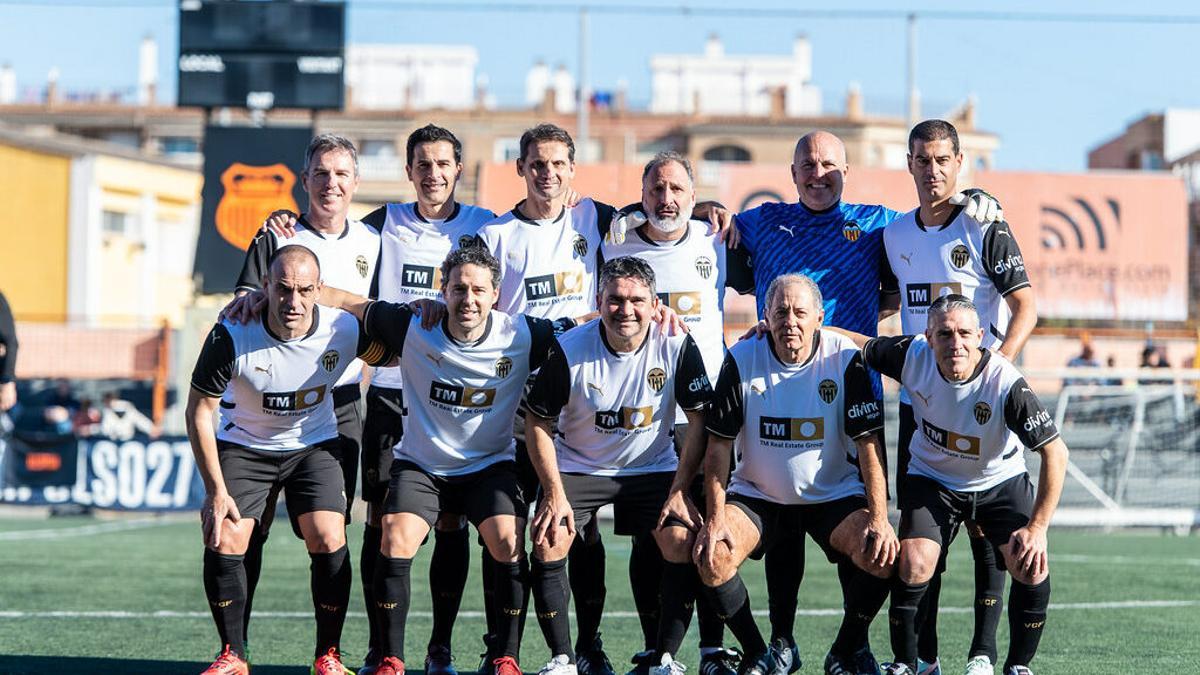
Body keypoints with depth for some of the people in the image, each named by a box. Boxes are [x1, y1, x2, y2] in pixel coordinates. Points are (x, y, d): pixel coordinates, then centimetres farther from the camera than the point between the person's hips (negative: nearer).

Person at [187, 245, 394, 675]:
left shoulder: (345, 330, -21)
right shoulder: (231, 336, -26)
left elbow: (392, 356, 4)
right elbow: (199, 411, -16)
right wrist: (216, 489, -17)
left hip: (315, 445, 1)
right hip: (243, 445, -1)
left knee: (328, 542, -15)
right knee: (223, 541, -15)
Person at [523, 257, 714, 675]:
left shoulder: (677, 347, -16)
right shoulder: (569, 350, -18)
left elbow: (699, 420, -6)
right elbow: (537, 423, -7)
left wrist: (679, 491, -12)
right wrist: (555, 494, -14)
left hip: (653, 468, 1)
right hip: (578, 466, -1)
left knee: (682, 542, -19)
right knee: (548, 543, -20)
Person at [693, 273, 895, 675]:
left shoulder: (846, 359, -10)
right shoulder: (741, 360, -8)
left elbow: (869, 444, -11)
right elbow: (719, 445, -5)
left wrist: (879, 519, -21)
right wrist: (715, 517, -16)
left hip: (835, 495, -1)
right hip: (756, 495, 1)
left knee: (881, 557, -26)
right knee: (712, 557, -25)